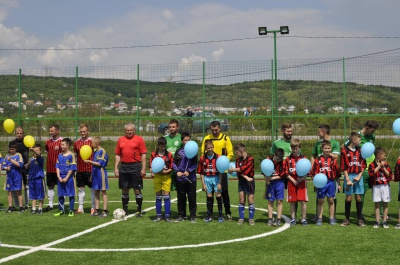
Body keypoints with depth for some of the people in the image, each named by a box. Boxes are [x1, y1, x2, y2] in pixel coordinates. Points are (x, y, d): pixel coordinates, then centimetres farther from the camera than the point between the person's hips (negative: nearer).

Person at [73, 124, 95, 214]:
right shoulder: (76, 143, 8)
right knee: (80, 188, 8)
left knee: (92, 188, 2)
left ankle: (94, 208, 7)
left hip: (90, 169, -4)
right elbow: (75, 156, 15)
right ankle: (80, 208, 13)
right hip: (80, 170, 4)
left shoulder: (92, 142, -3)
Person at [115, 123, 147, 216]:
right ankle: (125, 210, 18)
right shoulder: (121, 140, 10)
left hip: (135, 166, -3)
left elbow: (143, 155, -2)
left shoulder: (139, 139, 0)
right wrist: (116, 168, 6)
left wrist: (143, 168, -8)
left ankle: (139, 211, 7)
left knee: (137, 189, 0)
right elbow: (117, 155, 13)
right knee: (124, 190, 8)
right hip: (123, 167, 3)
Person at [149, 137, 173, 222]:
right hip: (157, 177, 2)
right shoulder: (153, 154, 1)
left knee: (166, 196, -2)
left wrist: (165, 171, -18)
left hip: (166, 177, -2)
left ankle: (167, 215, 3)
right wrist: (152, 172, -15)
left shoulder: (169, 155, -3)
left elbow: (171, 168, -2)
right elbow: (150, 166, 3)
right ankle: (159, 215, 15)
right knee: (158, 197, 8)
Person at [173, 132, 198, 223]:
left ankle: (193, 216, 11)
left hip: (191, 178, -1)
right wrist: (177, 171, -8)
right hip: (180, 178, 1)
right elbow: (174, 163, 7)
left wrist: (189, 171, -13)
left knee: (192, 197, 2)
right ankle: (181, 215, 19)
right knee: (181, 197, 9)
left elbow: (195, 164, -1)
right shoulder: (178, 151, 5)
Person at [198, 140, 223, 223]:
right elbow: (201, 172, 4)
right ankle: (209, 215, 17)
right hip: (207, 179, 2)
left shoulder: (217, 157, -6)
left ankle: (220, 215, 10)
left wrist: (220, 183, -5)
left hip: (216, 178, -2)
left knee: (218, 196, 0)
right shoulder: (202, 158, 0)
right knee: (209, 197, 9)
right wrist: (203, 184, 0)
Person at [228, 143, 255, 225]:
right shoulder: (238, 159, 5)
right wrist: (246, 177, -21)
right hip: (241, 181, 5)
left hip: (249, 181, -5)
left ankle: (251, 219, 5)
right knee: (241, 200, 7)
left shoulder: (250, 159, -13)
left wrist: (233, 169, -12)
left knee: (250, 200, -1)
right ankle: (241, 218, 13)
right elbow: (239, 172, -6)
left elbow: (243, 169, -22)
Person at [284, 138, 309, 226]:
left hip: (302, 182, -1)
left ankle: (304, 219, 6)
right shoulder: (288, 159, 4)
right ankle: (293, 219, 14)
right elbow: (286, 173, 3)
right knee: (292, 202, 6)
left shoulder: (304, 158, 2)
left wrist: (302, 179, -15)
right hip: (291, 182, 1)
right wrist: (293, 180, -10)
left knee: (303, 201, -2)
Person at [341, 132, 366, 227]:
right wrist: (348, 179, -10)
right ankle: (347, 219, 10)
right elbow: (343, 167, -4)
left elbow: (363, 165, 9)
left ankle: (360, 219, 10)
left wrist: (359, 176, -4)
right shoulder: (345, 151, -3)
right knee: (348, 197, 1)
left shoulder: (360, 151, 9)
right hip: (349, 175, -3)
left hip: (358, 176, 3)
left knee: (358, 197, 3)